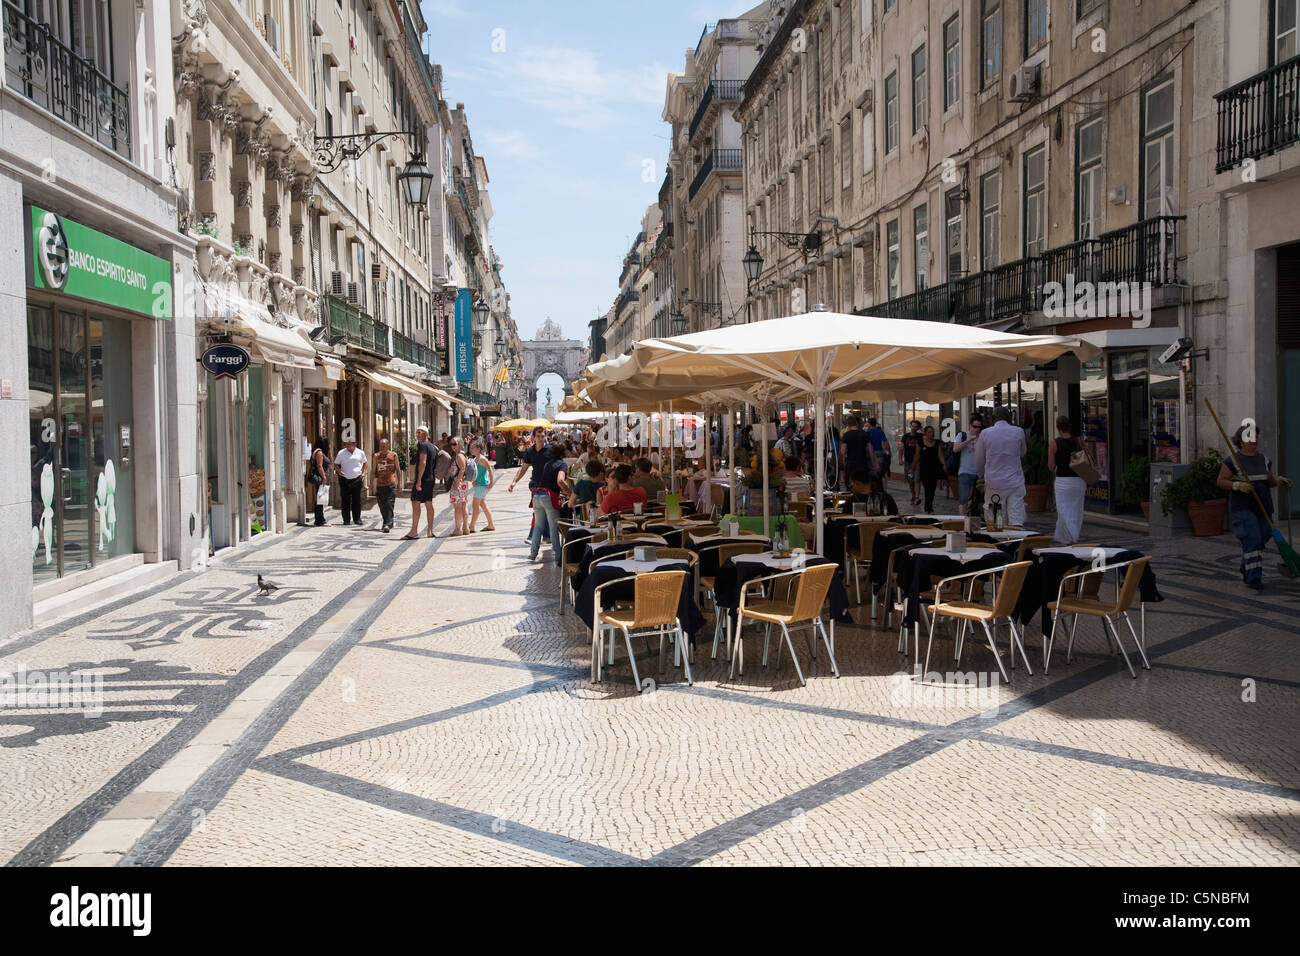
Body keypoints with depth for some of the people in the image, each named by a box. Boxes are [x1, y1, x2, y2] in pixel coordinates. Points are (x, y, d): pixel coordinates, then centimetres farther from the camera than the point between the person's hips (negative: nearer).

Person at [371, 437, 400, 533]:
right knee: (382, 506, 6)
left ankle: (388, 524, -16)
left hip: (391, 484, -3)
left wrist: (399, 483, 4)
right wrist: (372, 483, 10)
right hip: (380, 485, 3)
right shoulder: (376, 456, 10)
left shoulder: (393, 455, 4)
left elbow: (398, 469, 9)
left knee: (389, 504, -11)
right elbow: (374, 470, 15)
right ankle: (385, 523, 20)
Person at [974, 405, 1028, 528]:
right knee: (1017, 521, -2)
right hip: (1015, 482, 1)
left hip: (994, 484, -1)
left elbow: (979, 462, 7)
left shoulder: (985, 433, -1)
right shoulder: (1019, 432, 1)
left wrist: (982, 476, 24)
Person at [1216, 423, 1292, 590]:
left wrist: (1279, 480, -1)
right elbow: (1220, 481, -7)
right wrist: (1238, 485, -21)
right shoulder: (1233, 460, -6)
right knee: (1252, 540, -15)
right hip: (1242, 508, -6)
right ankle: (1254, 577, -14)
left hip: (1263, 508, 6)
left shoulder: (1264, 460, 12)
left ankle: (1245, 573, 26)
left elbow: (1270, 481, 20)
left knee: (1259, 542, 10)